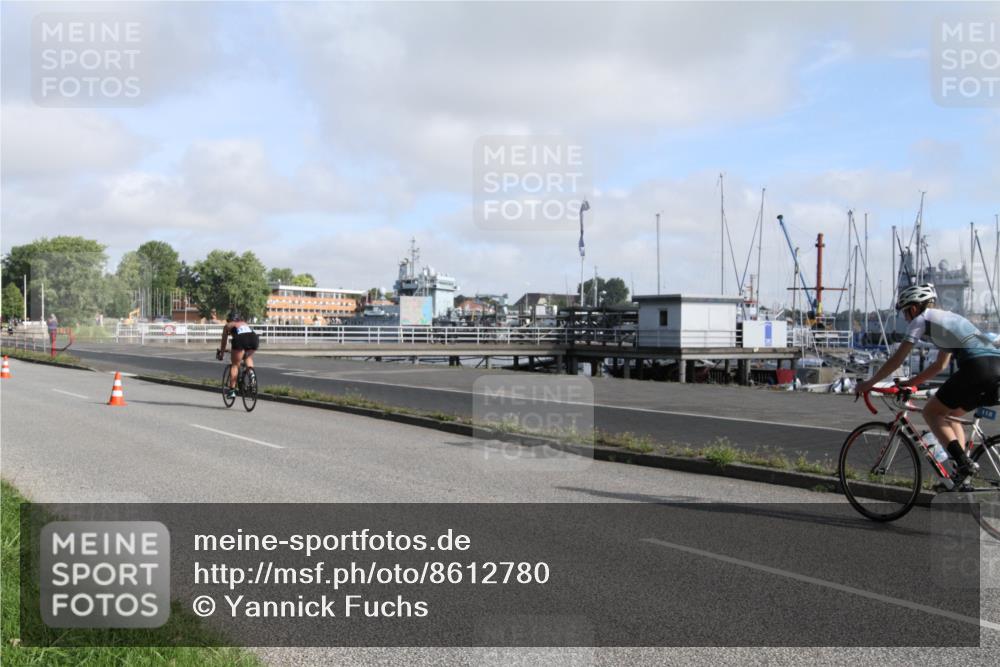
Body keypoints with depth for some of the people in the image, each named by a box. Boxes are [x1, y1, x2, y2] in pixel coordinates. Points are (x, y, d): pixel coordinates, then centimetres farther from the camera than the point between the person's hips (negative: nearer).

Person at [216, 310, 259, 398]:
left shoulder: (228, 325, 30)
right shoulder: (245, 323, 39)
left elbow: (224, 342, 36)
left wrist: (221, 355, 50)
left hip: (241, 339, -3)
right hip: (254, 338, 3)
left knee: (235, 364, 9)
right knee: (249, 357, 32)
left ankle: (232, 390, 6)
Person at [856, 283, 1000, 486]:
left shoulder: (921, 319, 7)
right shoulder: (948, 318, 32)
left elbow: (896, 360, 6)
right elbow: (940, 365, 37)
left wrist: (868, 384, 14)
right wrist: (910, 382, 38)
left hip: (977, 367, -8)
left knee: (931, 412, 5)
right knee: (949, 414, 23)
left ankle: (964, 463, -7)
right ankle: (963, 472, 15)